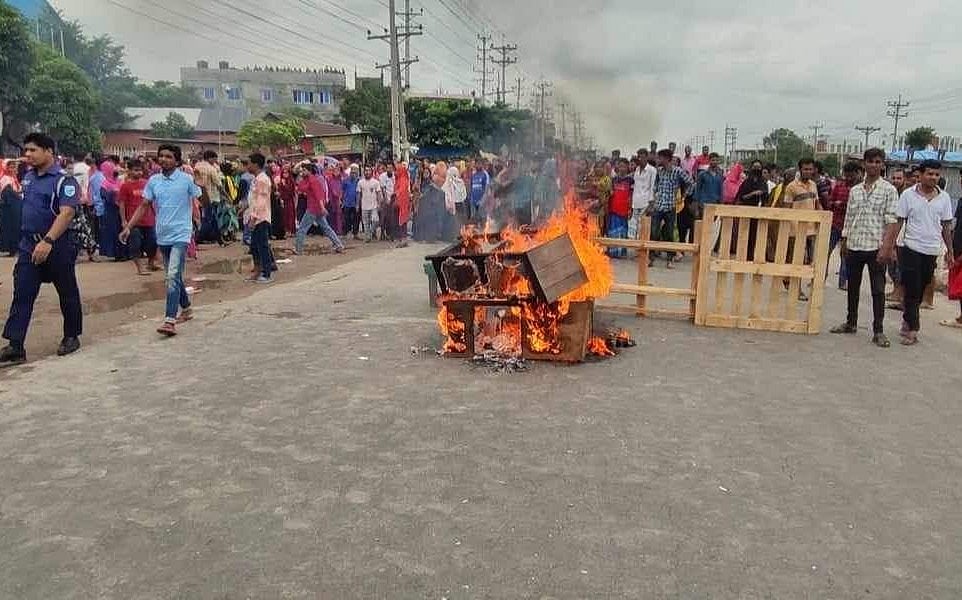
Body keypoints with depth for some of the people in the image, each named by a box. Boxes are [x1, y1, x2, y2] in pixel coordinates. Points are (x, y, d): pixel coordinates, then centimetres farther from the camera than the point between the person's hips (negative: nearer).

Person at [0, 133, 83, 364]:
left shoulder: (64, 180, -13)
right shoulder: (28, 177, 10)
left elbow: (66, 213, -25)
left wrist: (48, 241, -35)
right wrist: (27, 241, 19)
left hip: (58, 246, -6)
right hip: (29, 245, 6)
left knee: (67, 294, 9)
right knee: (21, 295, -1)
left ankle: (71, 337, 25)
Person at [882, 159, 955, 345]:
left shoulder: (944, 197, 4)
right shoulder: (908, 194, -4)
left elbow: (946, 227, 10)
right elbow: (898, 222, -2)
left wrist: (950, 252, 11)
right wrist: (889, 246, -7)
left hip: (932, 251, 3)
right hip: (911, 249, -3)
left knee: (920, 290, 12)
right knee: (912, 290, -2)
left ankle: (907, 320, 29)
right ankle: (912, 328, 4)